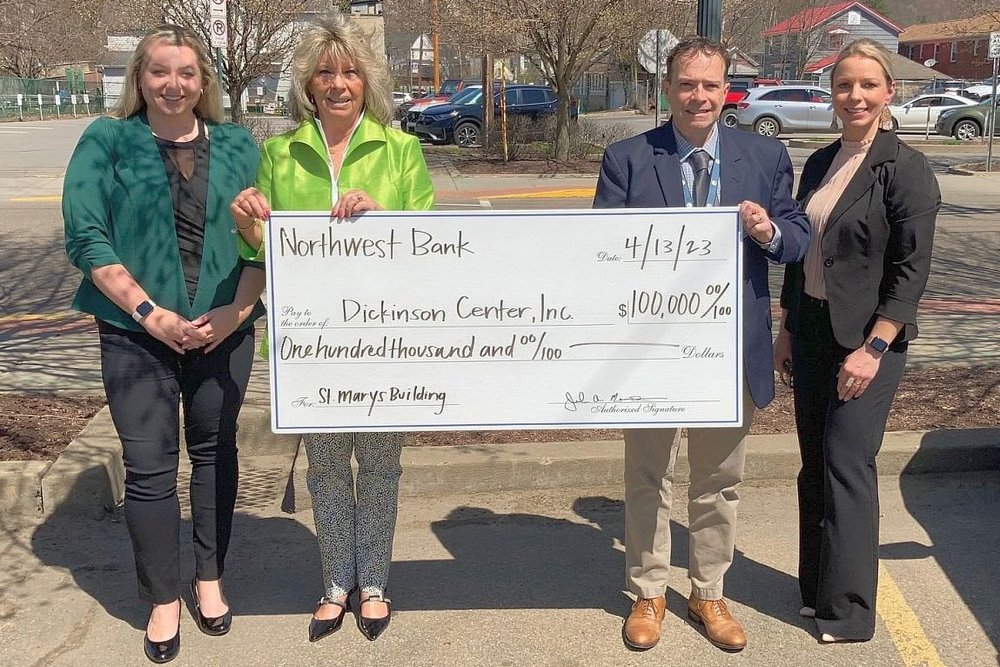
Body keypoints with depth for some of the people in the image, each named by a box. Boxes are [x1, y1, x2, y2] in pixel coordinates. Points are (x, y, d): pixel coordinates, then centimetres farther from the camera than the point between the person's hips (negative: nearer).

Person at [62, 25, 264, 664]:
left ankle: (210, 581, 29)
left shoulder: (238, 146, 6)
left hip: (224, 331, 2)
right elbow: (86, 237, -7)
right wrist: (149, 313, -14)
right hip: (137, 335, -2)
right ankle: (163, 600, 17)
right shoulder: (107, 141, 0)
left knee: (215, 453, 12)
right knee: (150, 466, 0)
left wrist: (238, 309, -11)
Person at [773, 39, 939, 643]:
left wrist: (872, 348, -19)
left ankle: (849, 611, 8)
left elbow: (911, 270, -14)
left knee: (847, 466, -5)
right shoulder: (820, 164, 9)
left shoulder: (907, 169, -11)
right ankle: (817, 588, 27)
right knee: (814, 464, 12)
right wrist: (788, 331, 14)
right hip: (812, 330, 7)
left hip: (867, 337, -6)